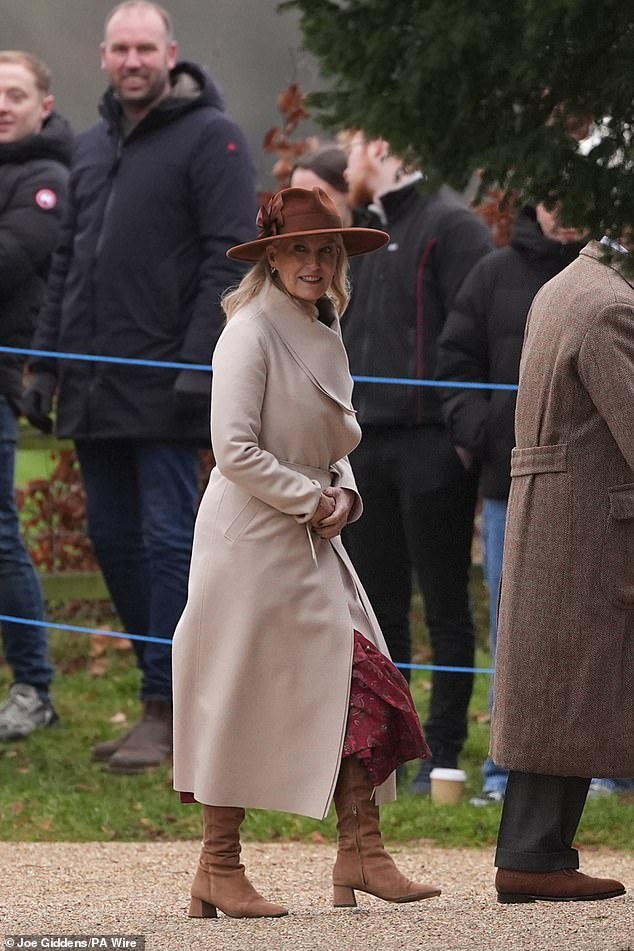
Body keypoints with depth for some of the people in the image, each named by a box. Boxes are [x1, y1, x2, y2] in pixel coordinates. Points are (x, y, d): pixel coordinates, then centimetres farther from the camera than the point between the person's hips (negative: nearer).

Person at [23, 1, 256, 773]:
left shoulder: (208, 138, -5)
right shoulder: (91, 148, 17)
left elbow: (230, 260, -11)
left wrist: (200, 364, -18)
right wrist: (47, 363, 14)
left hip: (164, 388, -7)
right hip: (92, 388, 8)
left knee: (167, 541, -5)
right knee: (114, 541, 9)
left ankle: (166, 709, -2)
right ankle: (171, 687, 19)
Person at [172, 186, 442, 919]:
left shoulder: (323, 336, 14)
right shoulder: (250, 331, -12)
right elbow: (235, 449, -18)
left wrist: (342, 494, 3)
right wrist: (310, 500, -13)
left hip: (311, 545, 9)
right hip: (253, 542, -8)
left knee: (357, 684, 0)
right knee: (242, 699, -4)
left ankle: (361, 857, 0)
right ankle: (219, 869, 3)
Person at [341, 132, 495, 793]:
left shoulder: (451, 228, -8)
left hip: (431, 446, -8)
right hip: (366, 446, 8)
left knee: (445, 607, -1)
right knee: (377, 607, 10)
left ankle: (444, 750, 4)